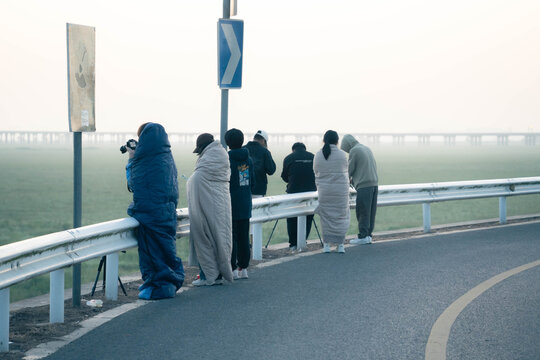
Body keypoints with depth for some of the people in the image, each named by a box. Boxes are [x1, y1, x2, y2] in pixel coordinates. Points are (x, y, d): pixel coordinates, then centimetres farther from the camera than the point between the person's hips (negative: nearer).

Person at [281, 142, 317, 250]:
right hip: (310, 192, 1)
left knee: (292, 219, 8)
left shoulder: (288, 158, 1)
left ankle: (293, 243, 7)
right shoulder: (312, 157, 6)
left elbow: (284, 177, 8)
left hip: (293, 192, -1)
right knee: (308, 219, 9)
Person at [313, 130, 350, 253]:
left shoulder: (318, 155, -2)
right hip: (340, 190, -2)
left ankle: (327, 244, 6)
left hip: (324, 190, 2)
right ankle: (340, 244, 6)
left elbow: (316, 172, 4)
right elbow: (345, 171, 2)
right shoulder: (342, 154, -7)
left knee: (326, 217, 8)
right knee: (341, 216, 7)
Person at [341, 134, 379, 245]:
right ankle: (369, 234, 11)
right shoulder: (367, 149, 19)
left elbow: (350, 169, -6)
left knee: (363, 212, -5)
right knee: (371, 211, 9)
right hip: (374, 183, 8)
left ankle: (363, 236, -5)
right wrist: (353, 179, 25)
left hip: (364, 185, -8)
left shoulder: (354, 151, -6)